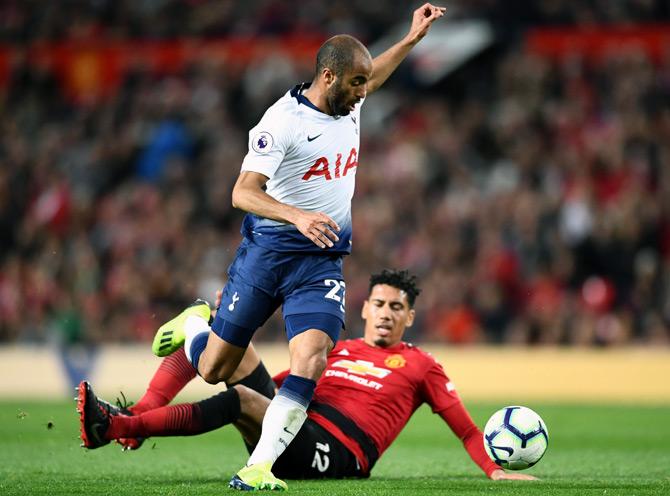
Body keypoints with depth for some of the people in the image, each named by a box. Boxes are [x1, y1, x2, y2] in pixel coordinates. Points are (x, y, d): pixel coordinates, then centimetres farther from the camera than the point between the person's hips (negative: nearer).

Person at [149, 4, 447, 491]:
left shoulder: (350, 105, 6)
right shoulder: (283, 120, -17)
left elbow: (371, 77, 32)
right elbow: (244, 192, -25)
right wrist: (298, 217, -39)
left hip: (323, 263, 4)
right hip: (268, 251, -4)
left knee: (311, 358, -21)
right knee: (213, 371, 5)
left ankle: (258, 468, -21)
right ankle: (196, 323, 41)